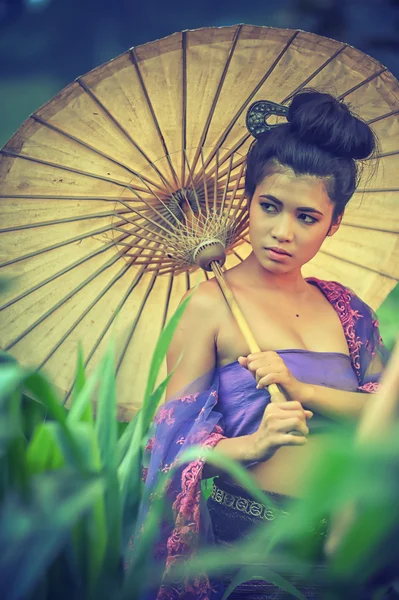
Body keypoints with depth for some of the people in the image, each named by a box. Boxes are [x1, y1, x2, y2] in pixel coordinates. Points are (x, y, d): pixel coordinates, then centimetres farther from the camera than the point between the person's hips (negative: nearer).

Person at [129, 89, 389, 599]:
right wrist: (251, 445, -25)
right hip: (244, 535, -4)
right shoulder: (210, 305, -4)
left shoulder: (343, 307, 11)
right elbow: (175, 442, -7)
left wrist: (303, 390, -12)